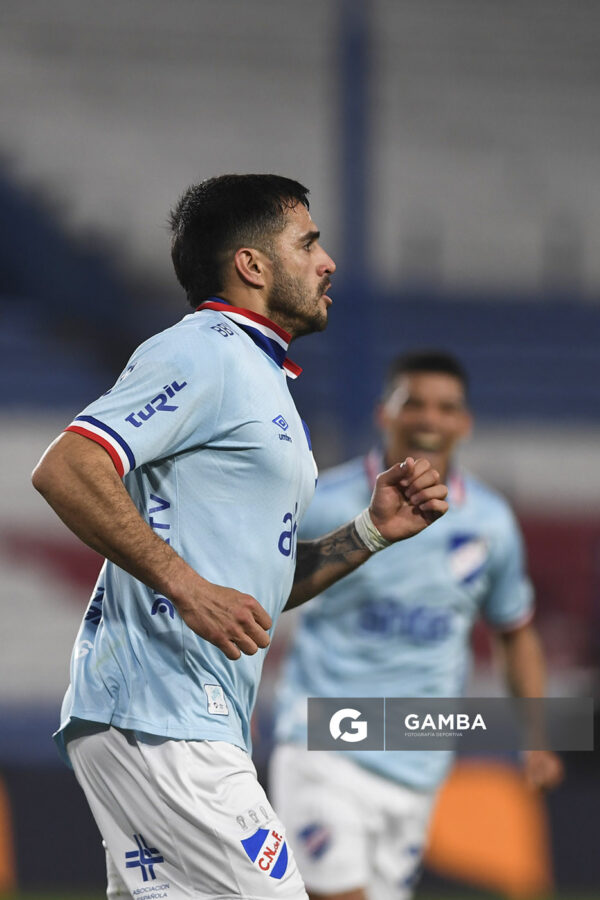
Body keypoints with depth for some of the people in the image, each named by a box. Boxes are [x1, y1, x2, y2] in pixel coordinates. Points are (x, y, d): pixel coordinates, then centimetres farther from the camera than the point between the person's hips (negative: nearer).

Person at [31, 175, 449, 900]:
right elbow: (64, 470, -19)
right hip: (157, 716, -10)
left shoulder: (261, 379, 26)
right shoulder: (205, 351, -6)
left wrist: (371, 532, 14)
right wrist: (188, 587, -22)